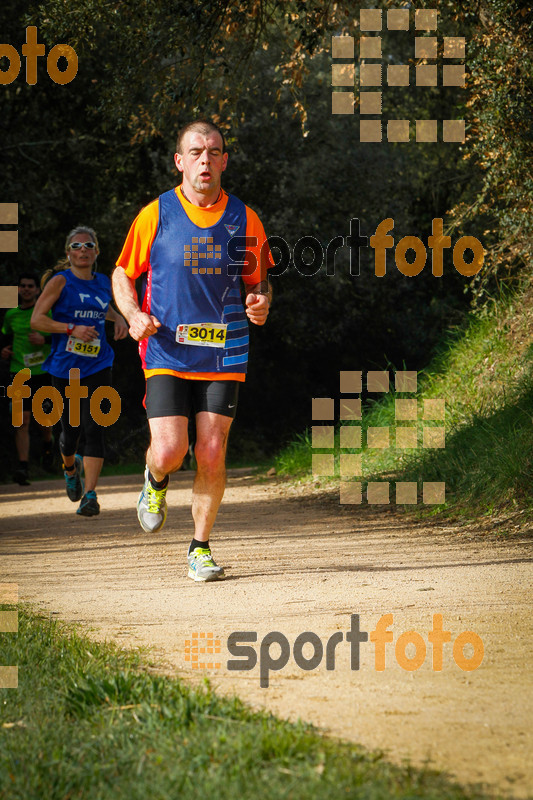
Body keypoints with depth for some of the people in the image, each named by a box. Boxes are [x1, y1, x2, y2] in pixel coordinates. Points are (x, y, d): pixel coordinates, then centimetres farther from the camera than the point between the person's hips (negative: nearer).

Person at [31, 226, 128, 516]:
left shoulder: (104, 283, 9)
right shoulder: (61, 281, -5)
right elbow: (36, 319, -9)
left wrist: (119, 319, 11)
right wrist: (72, 328, -19)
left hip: (97, 366, 2)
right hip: (65, 367, -2)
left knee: (94, 428, -13)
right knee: (71, 429, 8)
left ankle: (90, 495, -14)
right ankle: (70, 467, 43)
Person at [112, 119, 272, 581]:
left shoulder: (244, 219, 4)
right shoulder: (155, 215, 0)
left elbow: (259, 281, 15)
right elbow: (122, 275, 9)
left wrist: (261, 303, -8)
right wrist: (135, 315, -10)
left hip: (225, 356, 1)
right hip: (167, 353, -1)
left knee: (212, 455, -4)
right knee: (169, 452, -12)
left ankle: (200, 548, 13)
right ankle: (156, 482, 25)